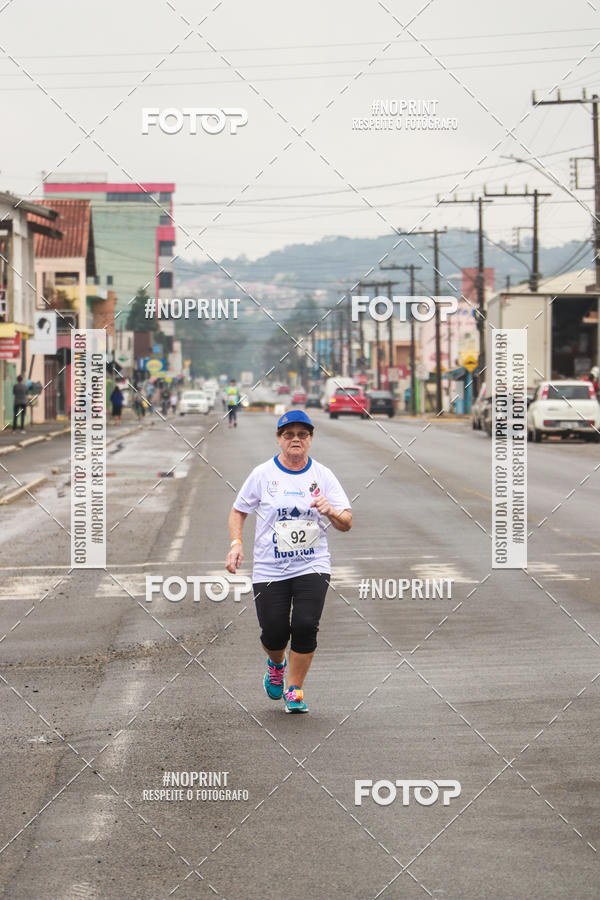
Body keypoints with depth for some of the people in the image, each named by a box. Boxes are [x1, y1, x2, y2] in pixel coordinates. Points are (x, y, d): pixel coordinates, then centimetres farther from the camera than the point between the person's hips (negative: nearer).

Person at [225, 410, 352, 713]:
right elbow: (238, 510, 12)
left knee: (305, 626, -16)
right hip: (269, 570, 0)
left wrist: (331, 512, -22)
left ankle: (294, 689, 5)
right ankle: (276, 665, 34)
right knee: (274, 633, -4)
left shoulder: (322, 475, 2)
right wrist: (236, 544, -4)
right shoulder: (263, 474, 2)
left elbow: (346, 523, 0)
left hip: (312, 566, 0)